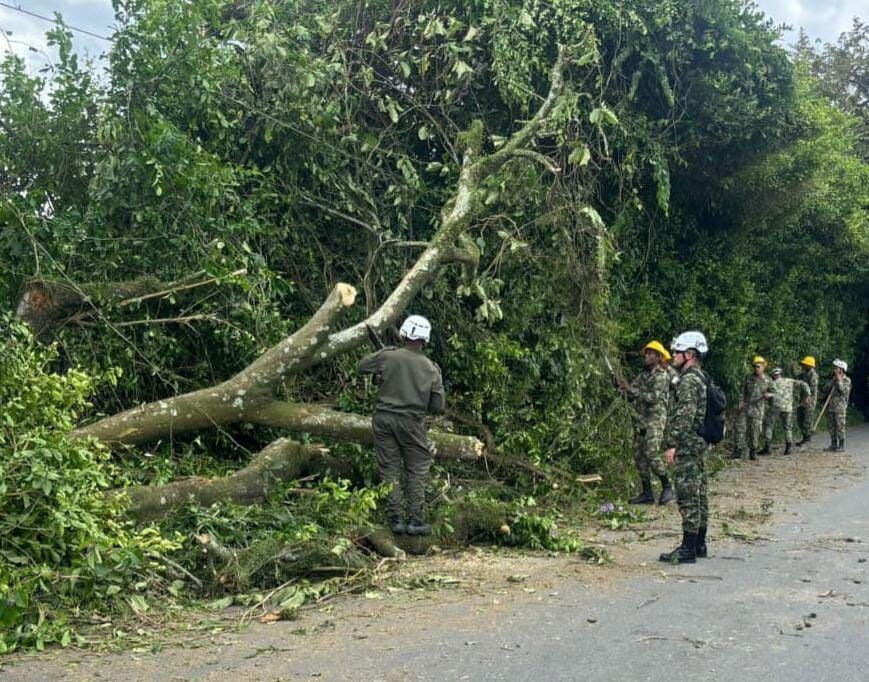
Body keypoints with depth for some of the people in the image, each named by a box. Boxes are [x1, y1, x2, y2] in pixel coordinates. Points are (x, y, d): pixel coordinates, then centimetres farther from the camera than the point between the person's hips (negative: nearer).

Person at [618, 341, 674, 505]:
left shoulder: (662, 375, -6)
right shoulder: (641, 376, 18)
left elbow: (654, 397, -18)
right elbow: (632, 398, 14)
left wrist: (631, 389, -20)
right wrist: (625, 389, -6)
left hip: (655, 419, -8)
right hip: (640, 420, 8)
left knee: (651, 454, -18)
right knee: (639, 456, 4)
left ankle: (667, 487, -2)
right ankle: (647, 493, 10)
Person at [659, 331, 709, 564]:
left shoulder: (688, 380, -16)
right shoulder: (701, 378, 17)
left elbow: (684, 416, -23)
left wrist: (673, 445, -22)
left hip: (687, 448, -11)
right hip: (699, 446, 11)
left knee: (687, 497, -8)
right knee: (699, 495, 14)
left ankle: (688, 549, -6)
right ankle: (699, 544, 21)